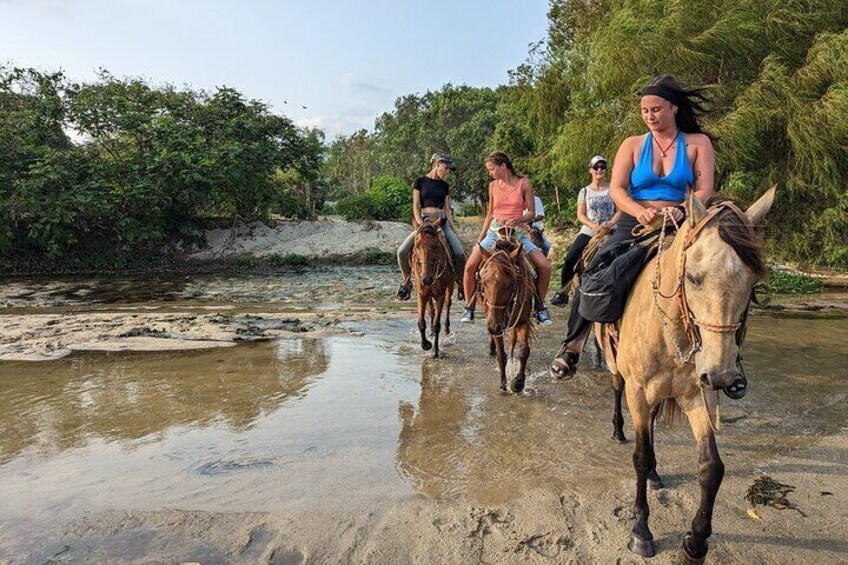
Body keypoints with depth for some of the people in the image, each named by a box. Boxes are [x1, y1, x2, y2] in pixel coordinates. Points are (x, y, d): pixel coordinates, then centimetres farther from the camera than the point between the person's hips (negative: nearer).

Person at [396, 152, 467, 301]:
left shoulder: (445, 186, 13)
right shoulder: (420, 181, 3)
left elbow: (447, 210, 13)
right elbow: (416, 207, -2)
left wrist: (454, 230, 6)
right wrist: (420, 224, -16)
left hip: (442, 222, 2)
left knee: (460, 253, -18)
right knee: (402, 252, -19)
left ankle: (461, 284, 2)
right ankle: (407, 280, 5)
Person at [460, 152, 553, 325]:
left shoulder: (524, 183, -2)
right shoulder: (493, 186, 6)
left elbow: (532, 212, -1)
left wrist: (517, 220, -21)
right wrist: (480, 240, 10)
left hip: (517, 232, -1)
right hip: (495, 230, 2)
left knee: (545, 266, -16)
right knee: (470, 267, -17)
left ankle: (539, 307, 5)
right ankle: (469, 307, 2)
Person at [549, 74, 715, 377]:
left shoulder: (698, 143, 8)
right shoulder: (633, 145, 10)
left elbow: (704, 191, -1)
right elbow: (616, 189, -2)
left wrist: (680, 211, -24)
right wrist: (641, 212, -23)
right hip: (633, 226, 0)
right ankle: (572, 345, -12)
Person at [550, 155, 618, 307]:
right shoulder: (584, 191, 10)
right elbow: (580, 214, 2)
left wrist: (610, 223, -15)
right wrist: (593, 225, -16)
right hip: (588, 231, 0)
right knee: (570, 259, -15)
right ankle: (563, 293, -3)